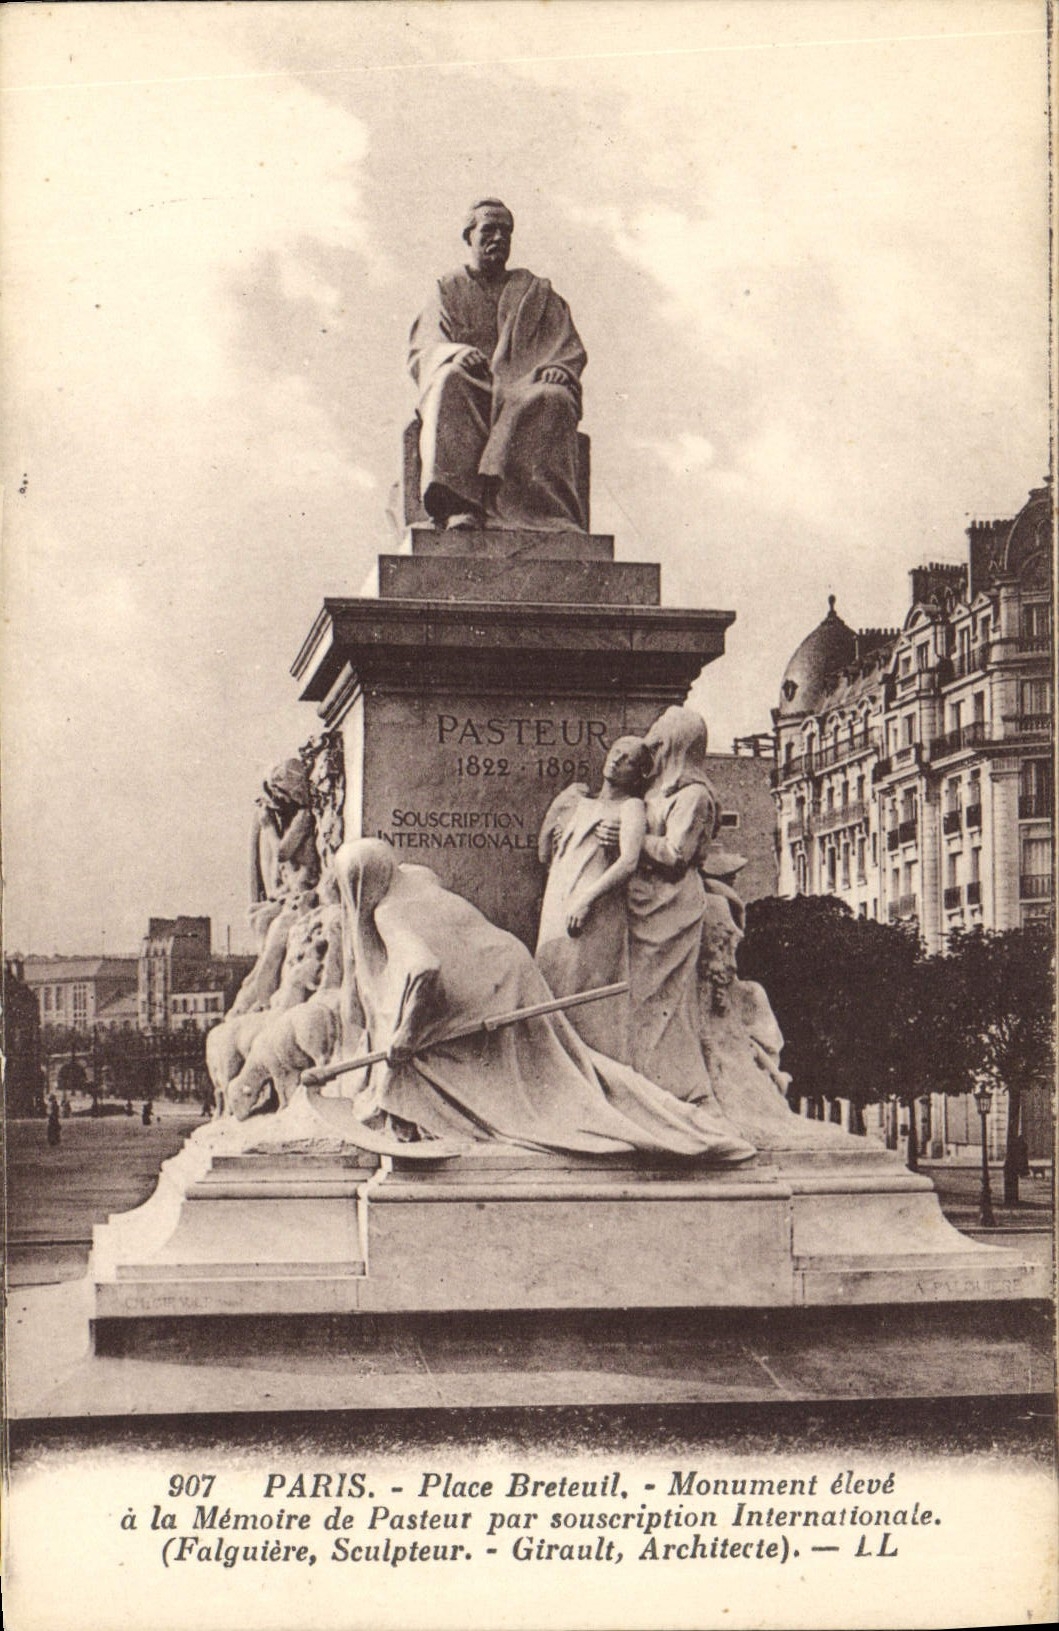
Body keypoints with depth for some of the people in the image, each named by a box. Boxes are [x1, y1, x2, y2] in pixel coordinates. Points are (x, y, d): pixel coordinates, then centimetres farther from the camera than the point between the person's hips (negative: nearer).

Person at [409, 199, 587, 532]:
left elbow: (570, 348, 14)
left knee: (554, 398, -36)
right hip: (471, 388, -1)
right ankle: (459, 505, -52)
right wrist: (455, 353, -17)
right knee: (451, 379, -38)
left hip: (524, 388, 1)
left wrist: (560, 369, -11)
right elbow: (422, 351, 8)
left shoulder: (536, 292, 27)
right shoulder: (447, 291, 23)